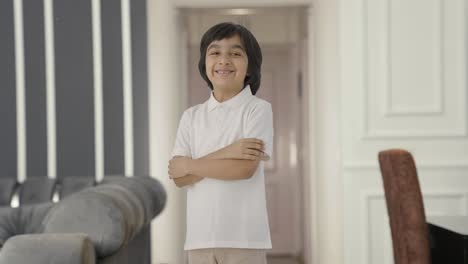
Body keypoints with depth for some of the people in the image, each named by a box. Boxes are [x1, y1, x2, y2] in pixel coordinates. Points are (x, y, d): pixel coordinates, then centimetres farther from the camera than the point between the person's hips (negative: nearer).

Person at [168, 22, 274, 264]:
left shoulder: (258, 110, -3)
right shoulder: (191, 116, 9)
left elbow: (246, 168, -15)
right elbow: (179, 177, -1)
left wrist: (190, 166, -7)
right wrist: (224, 154, -14)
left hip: (244, 237, -4)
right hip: (200, 236, 4)